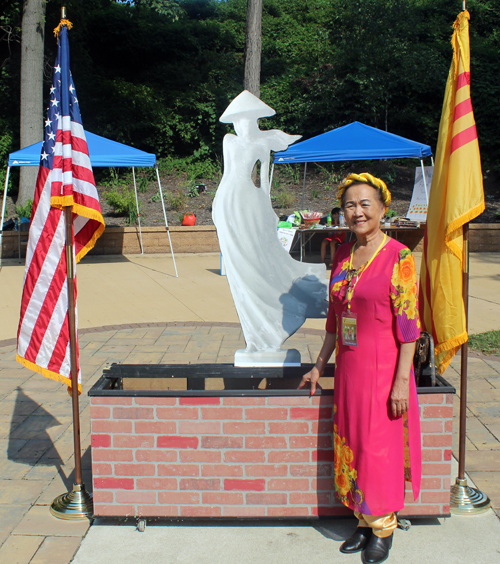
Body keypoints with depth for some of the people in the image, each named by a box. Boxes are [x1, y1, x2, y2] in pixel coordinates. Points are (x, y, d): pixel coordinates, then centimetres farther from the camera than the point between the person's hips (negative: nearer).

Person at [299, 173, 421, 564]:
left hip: (383, 370, -6)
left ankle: (384, 529, 26)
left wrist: (401, 381, -16)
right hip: (348, 369, 6)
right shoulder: (343, 256, 7)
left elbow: (409, 325, -13)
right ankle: (365, 522, 31)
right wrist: (319, 366, 15)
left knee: (380, 448, 5)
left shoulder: (398, 257, -11)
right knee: (352, 447, 13)